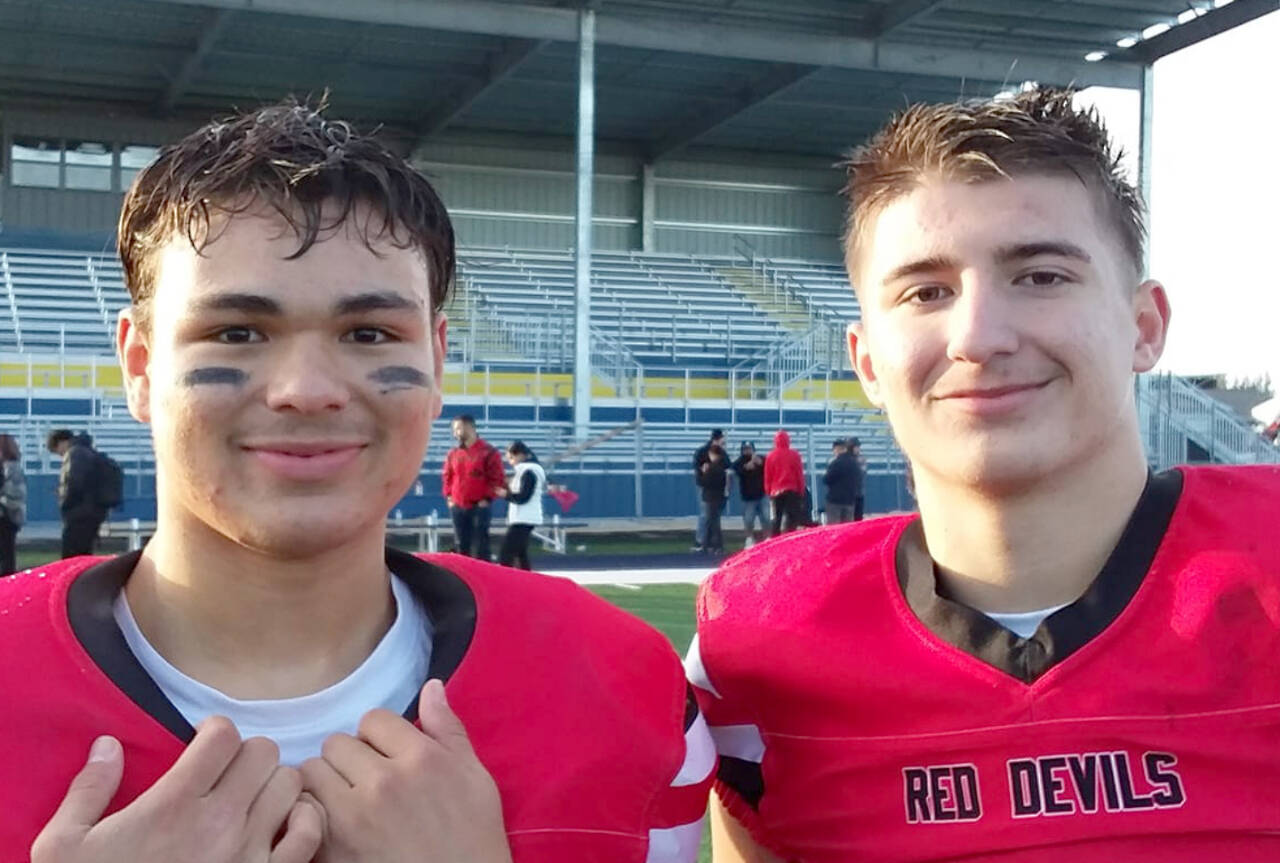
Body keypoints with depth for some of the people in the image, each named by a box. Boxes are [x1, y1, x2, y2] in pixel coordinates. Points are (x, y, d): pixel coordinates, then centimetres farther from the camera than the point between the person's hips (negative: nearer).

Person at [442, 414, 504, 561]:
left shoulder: (489, 452, -7)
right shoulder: (453, 454, 10)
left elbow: (498, 478, -8)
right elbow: (447, 477, 18)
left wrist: (487, 499, -11)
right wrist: (448, 497, 6)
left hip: (480, 508, -5)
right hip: (457, 508, 5)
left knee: (479, 548, -5)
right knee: (461, 546, 9)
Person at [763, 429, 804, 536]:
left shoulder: (770, 456, 1)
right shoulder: (794, 455, -4)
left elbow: (767, 476, 6)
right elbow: (800, 475, -1)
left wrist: (768, 491, 16)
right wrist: (801, 490, 8)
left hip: (775, 491, 3)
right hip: (792, 491, -3)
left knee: (776, 518, 9)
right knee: (790, 517, -4)